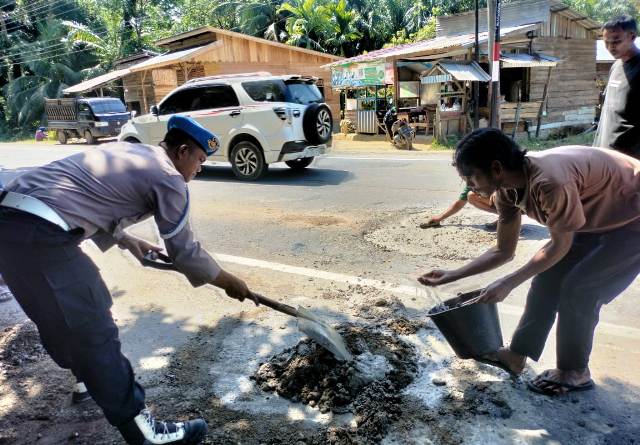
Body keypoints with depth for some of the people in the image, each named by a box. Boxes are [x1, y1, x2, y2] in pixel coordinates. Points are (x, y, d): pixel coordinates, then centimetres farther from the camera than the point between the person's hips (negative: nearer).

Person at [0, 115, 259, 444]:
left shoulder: (126, 152, 22)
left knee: (66, 316, 26)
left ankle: (92, 377, 46)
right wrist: (229, 282, 14)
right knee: (93, 332, -5)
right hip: (39, 234, -10)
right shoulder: (168, 178, -3)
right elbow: (184, 251, 1)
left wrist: (127, 240, 36)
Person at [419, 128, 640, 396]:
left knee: (578, 289, -13)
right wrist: (452, 275, -4)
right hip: (597, 219, 8)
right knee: (548, 278, 4)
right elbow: (504, 252, -1)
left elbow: (560, 247, -23)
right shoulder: (507, 189, -11)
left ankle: (575, 372, 9)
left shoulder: (550, 182, -38)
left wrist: (508, 283, -21)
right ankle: (516, 355, 17)